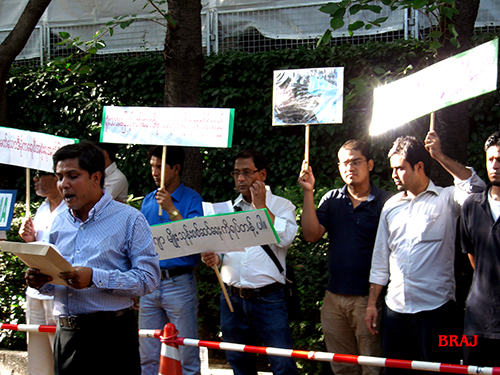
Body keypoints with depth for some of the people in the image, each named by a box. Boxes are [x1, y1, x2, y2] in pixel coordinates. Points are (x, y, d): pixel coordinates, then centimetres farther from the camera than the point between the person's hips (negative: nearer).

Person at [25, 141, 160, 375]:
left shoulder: (129, 220, -3)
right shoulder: (59, 224, 15)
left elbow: (148, 278, -13)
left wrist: (95, 278, -23)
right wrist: (41, 282, -2)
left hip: (112, 337, -5)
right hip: (67, 336, 5)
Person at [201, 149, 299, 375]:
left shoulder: (281, 206, 3)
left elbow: (285, 237, -16)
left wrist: (261, 206, -8)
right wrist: (214, 258, -3)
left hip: (268, 299, -5)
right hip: (232, 299, 5)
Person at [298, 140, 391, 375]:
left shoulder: (384, 203, -4)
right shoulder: (331, 200, 11)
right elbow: (311, 235, -1)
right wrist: (308, 193, -6)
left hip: (368, 297, -5)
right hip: (334, 298, 5)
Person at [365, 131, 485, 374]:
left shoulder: (446, 199, 0)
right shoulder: (391, 206, 15)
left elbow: (476, 188, -23)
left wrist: (440, 157, -20)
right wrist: (371, 303, 13)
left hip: (436, 308, -5)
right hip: (395, 309, 5)